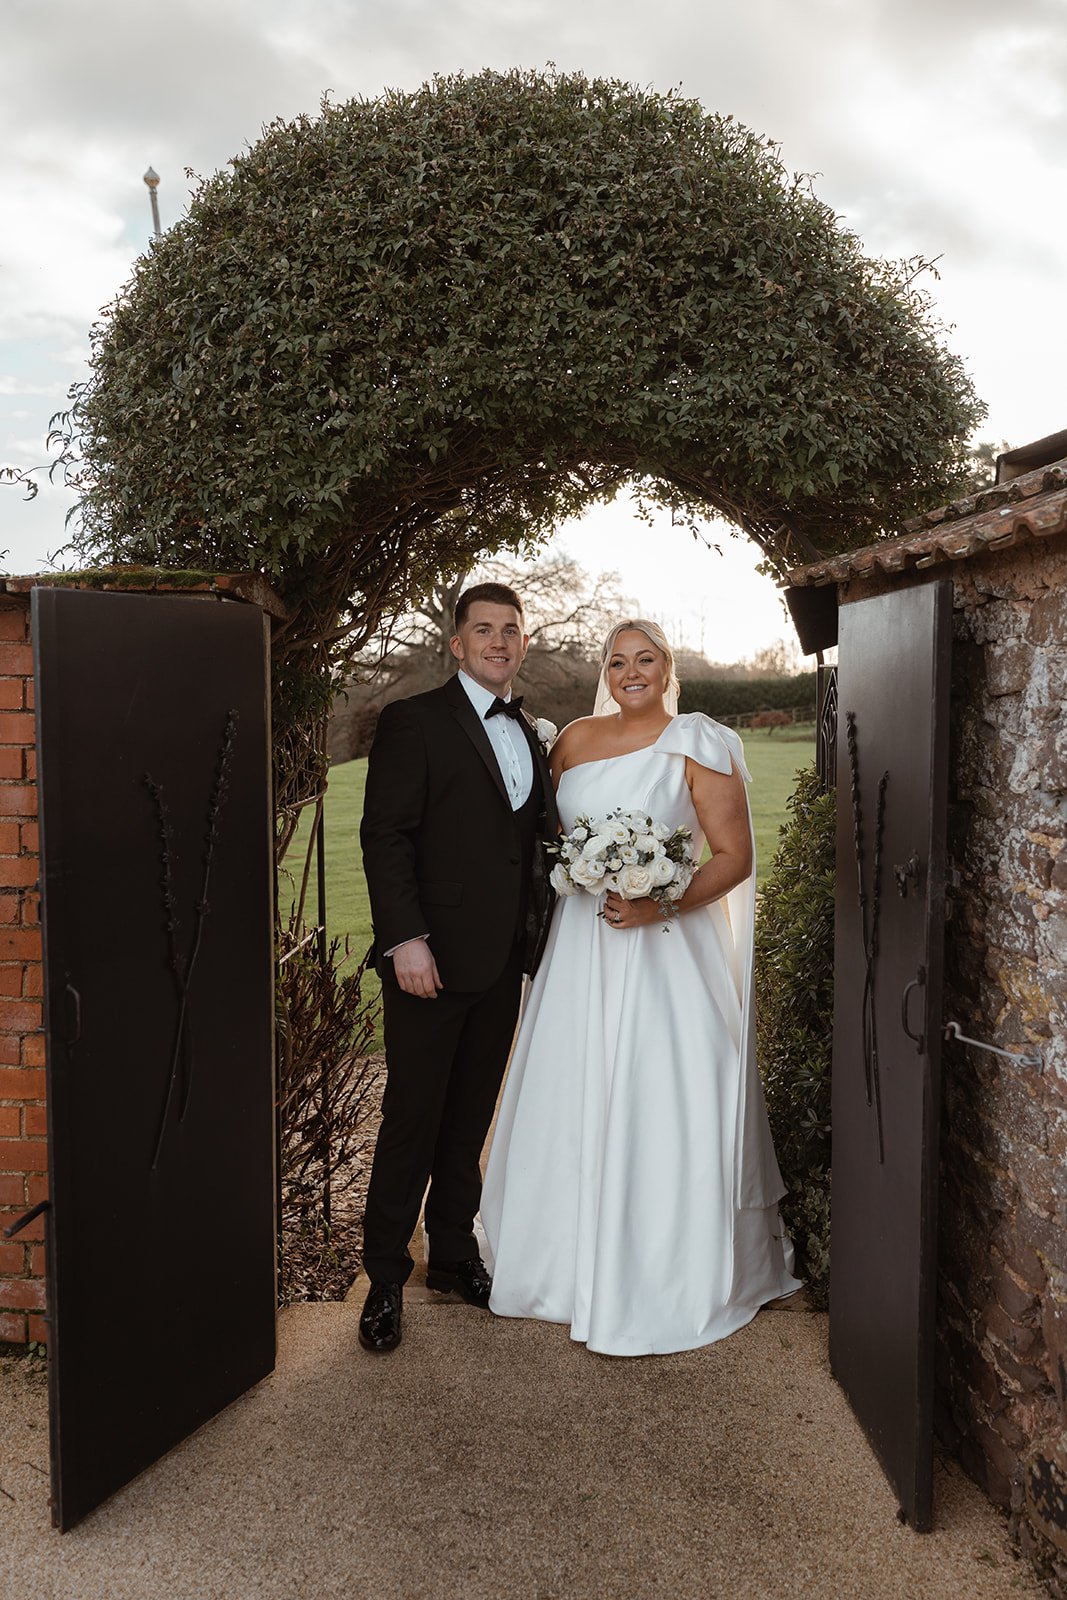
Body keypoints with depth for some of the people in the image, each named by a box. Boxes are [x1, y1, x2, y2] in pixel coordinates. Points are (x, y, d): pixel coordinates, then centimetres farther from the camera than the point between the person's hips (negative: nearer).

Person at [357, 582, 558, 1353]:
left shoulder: (532, 733, 14)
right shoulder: (414, 721, -5)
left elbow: (539, 838, 16)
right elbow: (385, 835, -11)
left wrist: (541, 937, 5)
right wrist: (405, 939, -18)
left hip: (504, 961, 6)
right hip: (434, 959, -5)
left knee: (471, 1117, 15)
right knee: (412, 1118, 2)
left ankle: (455, 1253, 30)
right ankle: (385, 1278, 16)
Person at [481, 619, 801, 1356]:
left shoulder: (697, 745, -7)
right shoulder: (575, 739, 8)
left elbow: (735, 857, -10)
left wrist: (662, 906, -22)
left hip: (665, 948, -5)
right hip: (582, 944, 5)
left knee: (660, 1111, -2)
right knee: (574, 1097, 12)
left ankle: (664, 1289, 13)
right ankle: (579, 1259, 32)